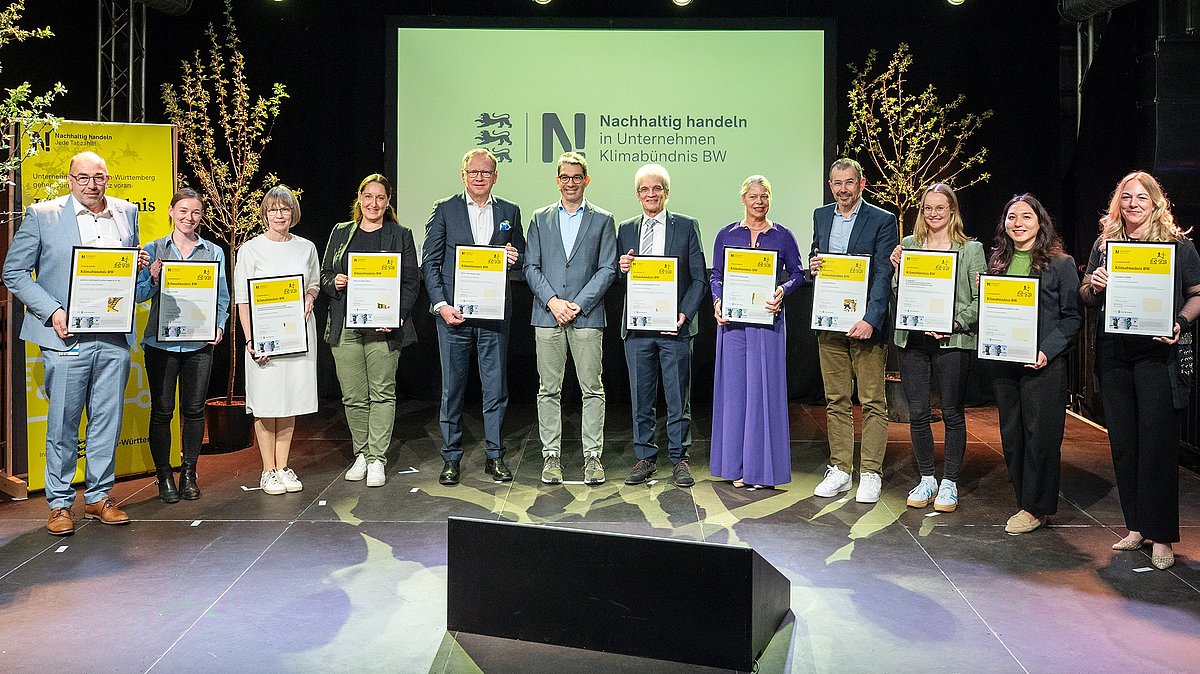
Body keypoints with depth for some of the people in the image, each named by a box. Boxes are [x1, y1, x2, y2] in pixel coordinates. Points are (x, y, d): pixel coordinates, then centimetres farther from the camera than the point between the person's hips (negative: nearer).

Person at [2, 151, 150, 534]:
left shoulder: (127, 212, 11)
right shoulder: (42, 215, -1)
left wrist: (141, 265, -1)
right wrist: (52, 311, -12)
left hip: (115, 337, 4)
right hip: (67, 336, -3)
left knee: (108, 420, 9)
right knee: (63, 424, 2)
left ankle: (99, 497, 21)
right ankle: (59, 503, 15)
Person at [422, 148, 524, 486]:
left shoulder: (510, 212, 11)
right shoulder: (444, 209, 5)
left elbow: (521, 260, 18)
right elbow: (430, 262, 1)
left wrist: (515, 258, -6)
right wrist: (441, 304, -9)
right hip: (452, 312, -1)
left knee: (496, 387, 5)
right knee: (452, 388, 5)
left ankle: (495, 455, 17)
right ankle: (451, 458, 16)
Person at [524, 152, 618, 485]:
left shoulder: (603, 219, 7)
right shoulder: (540, 218, 12)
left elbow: (608, 269, 0)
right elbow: (531, 267, 7)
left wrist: (577, 304, -9)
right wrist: (553, 301, -8)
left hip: (587, 317, -1)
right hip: (547, 316, 2)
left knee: (592, 389, 1)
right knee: (549, 390, 4)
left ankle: (592, 455, 8)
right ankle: (551, 455, 12)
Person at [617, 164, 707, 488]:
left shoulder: (686, 226, 3)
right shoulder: (625, 230, 12)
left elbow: (699, 278, 1)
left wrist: (684, 315, -11)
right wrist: (622, 269, -8)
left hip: (674, 326, -2)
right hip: (637, 327, 3)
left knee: (678, 398, 4)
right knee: (640, 398, 9)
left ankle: (679, 459, 16)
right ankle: (645, 457, 21)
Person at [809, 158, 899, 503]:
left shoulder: (882, 221, -5)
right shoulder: (821, 216, 12)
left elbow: (884, 276, -11)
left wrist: (870, 320, -21)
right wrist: (813, 266, -2)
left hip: (866, 324, -5)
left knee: (873, 402, 1)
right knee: (836, 401, 10)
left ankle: (870, 473, 9)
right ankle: (839, 469, 19)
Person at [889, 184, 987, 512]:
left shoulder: (971, 249, 3)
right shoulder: (908, 245, 10)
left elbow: (981, 299, -1)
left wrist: (953, 324, -14)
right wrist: (897, 268, -5)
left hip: (953, 341, -2)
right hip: (912, 338, 3)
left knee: (952, 413, 5)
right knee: (917, 413, 6)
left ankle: (949, 483, 17)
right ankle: (926, 479, 22)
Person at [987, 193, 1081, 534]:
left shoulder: (1060, 263, -1)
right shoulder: (997, 262, 12)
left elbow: (1072, 316, -4)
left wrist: (1047, 351, -16)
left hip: (1044, 364, -5)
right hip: (1003, 362, 5)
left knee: (1040, 434, 0)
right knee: (1011, 434, 8)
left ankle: (1035, 508, 11)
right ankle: (1025, 502, 20)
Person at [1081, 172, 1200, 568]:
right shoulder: (1104, 244, 12)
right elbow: (1085, 297, 16)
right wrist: (1094, 286, -6)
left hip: (1156, 353, -4)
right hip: (1113, 353, 4)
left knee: (1157, 441, -4)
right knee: (1123, 441, 8)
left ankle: (1160, 536, 4)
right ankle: (1136, 527, 19)